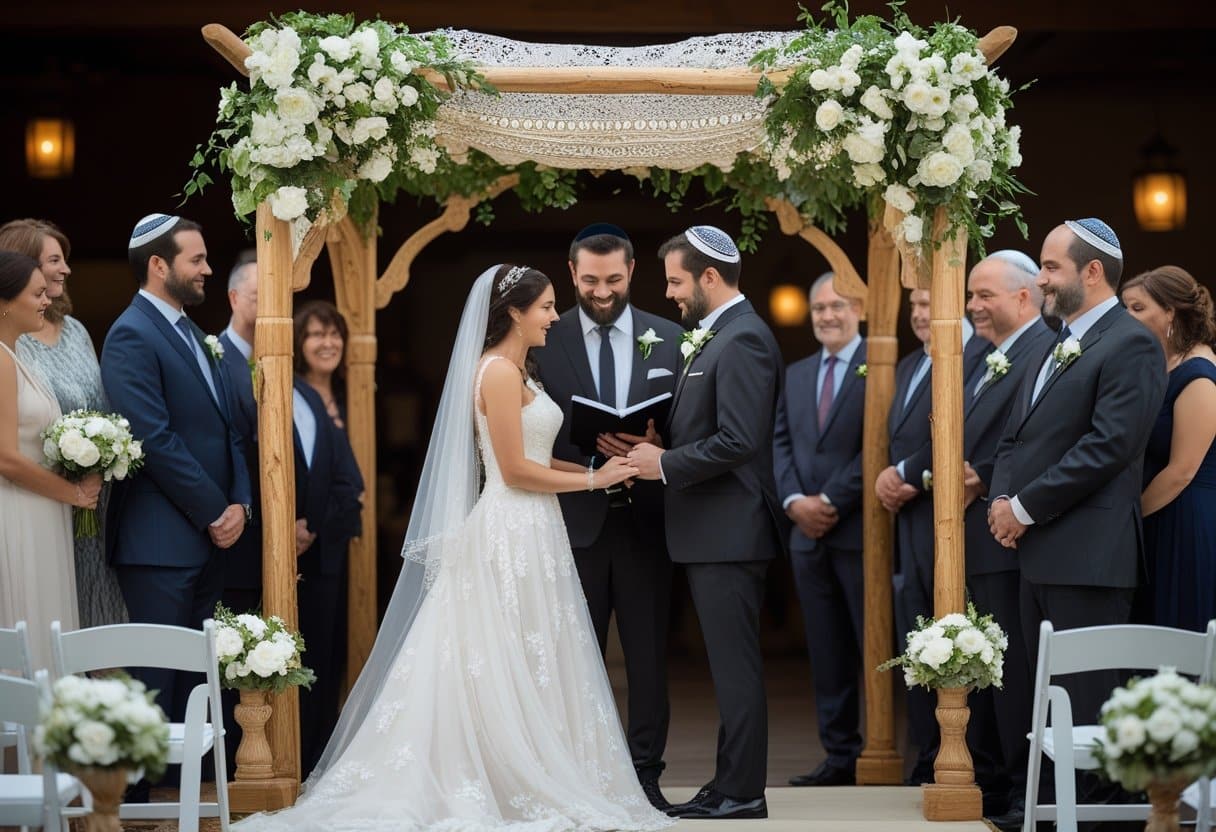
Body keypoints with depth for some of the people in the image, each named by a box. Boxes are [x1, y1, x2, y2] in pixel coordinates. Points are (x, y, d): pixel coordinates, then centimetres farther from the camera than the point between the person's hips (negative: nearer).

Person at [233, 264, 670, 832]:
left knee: (511, 668, 8)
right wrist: (592, 480, -9)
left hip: (527, 535, 10)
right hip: (513, 534, -10)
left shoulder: (515, 371, 16)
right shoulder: (499, 372, -14)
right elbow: (516, 471, -17)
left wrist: (596, 467, 9)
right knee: (512, 667, -5)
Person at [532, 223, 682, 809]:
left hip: (643, 519, 1)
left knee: (648, 655, 5)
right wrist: (595, 453, -17)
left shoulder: (669, 339, 5)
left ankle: (645, 776, 12)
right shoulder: (545, 341, 0)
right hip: (575, 520, -1)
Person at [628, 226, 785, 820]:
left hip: (729, 532, -10)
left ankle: (742, 793, -1)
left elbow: (738, 441, -23)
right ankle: (730, 784, 19)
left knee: (735, 665, -5)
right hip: (712, 532, 10)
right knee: (729, 664, 13)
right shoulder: (715, 337, 16)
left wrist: (666, 464, -15)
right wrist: (658, 453, 6)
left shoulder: (743, 340, -15)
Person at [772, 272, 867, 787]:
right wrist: (795, 502, -5)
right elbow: (782, 444, 12)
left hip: (861, 531, -6)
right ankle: (840, 758, 11)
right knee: (827, 656, 8)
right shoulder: (796, 375, 17)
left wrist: (830, 502, -13)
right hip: (808, 533, 6)